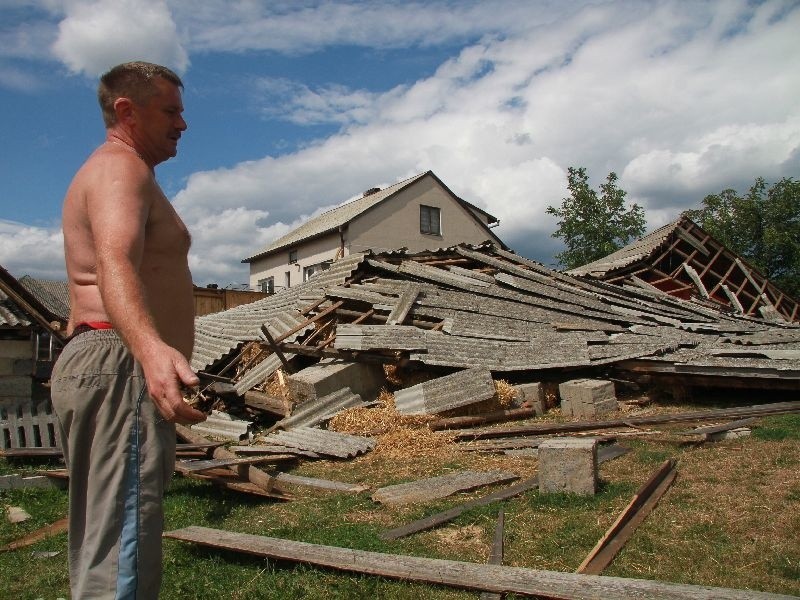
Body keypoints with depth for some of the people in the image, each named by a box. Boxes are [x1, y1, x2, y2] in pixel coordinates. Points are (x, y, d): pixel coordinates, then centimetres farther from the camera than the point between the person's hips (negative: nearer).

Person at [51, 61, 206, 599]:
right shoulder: (121, 168, -8)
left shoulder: (110, 171, 26)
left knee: (102, 552, 17)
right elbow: (115, 266, -30)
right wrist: (152, 348, -48)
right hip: (120, 365, -11)